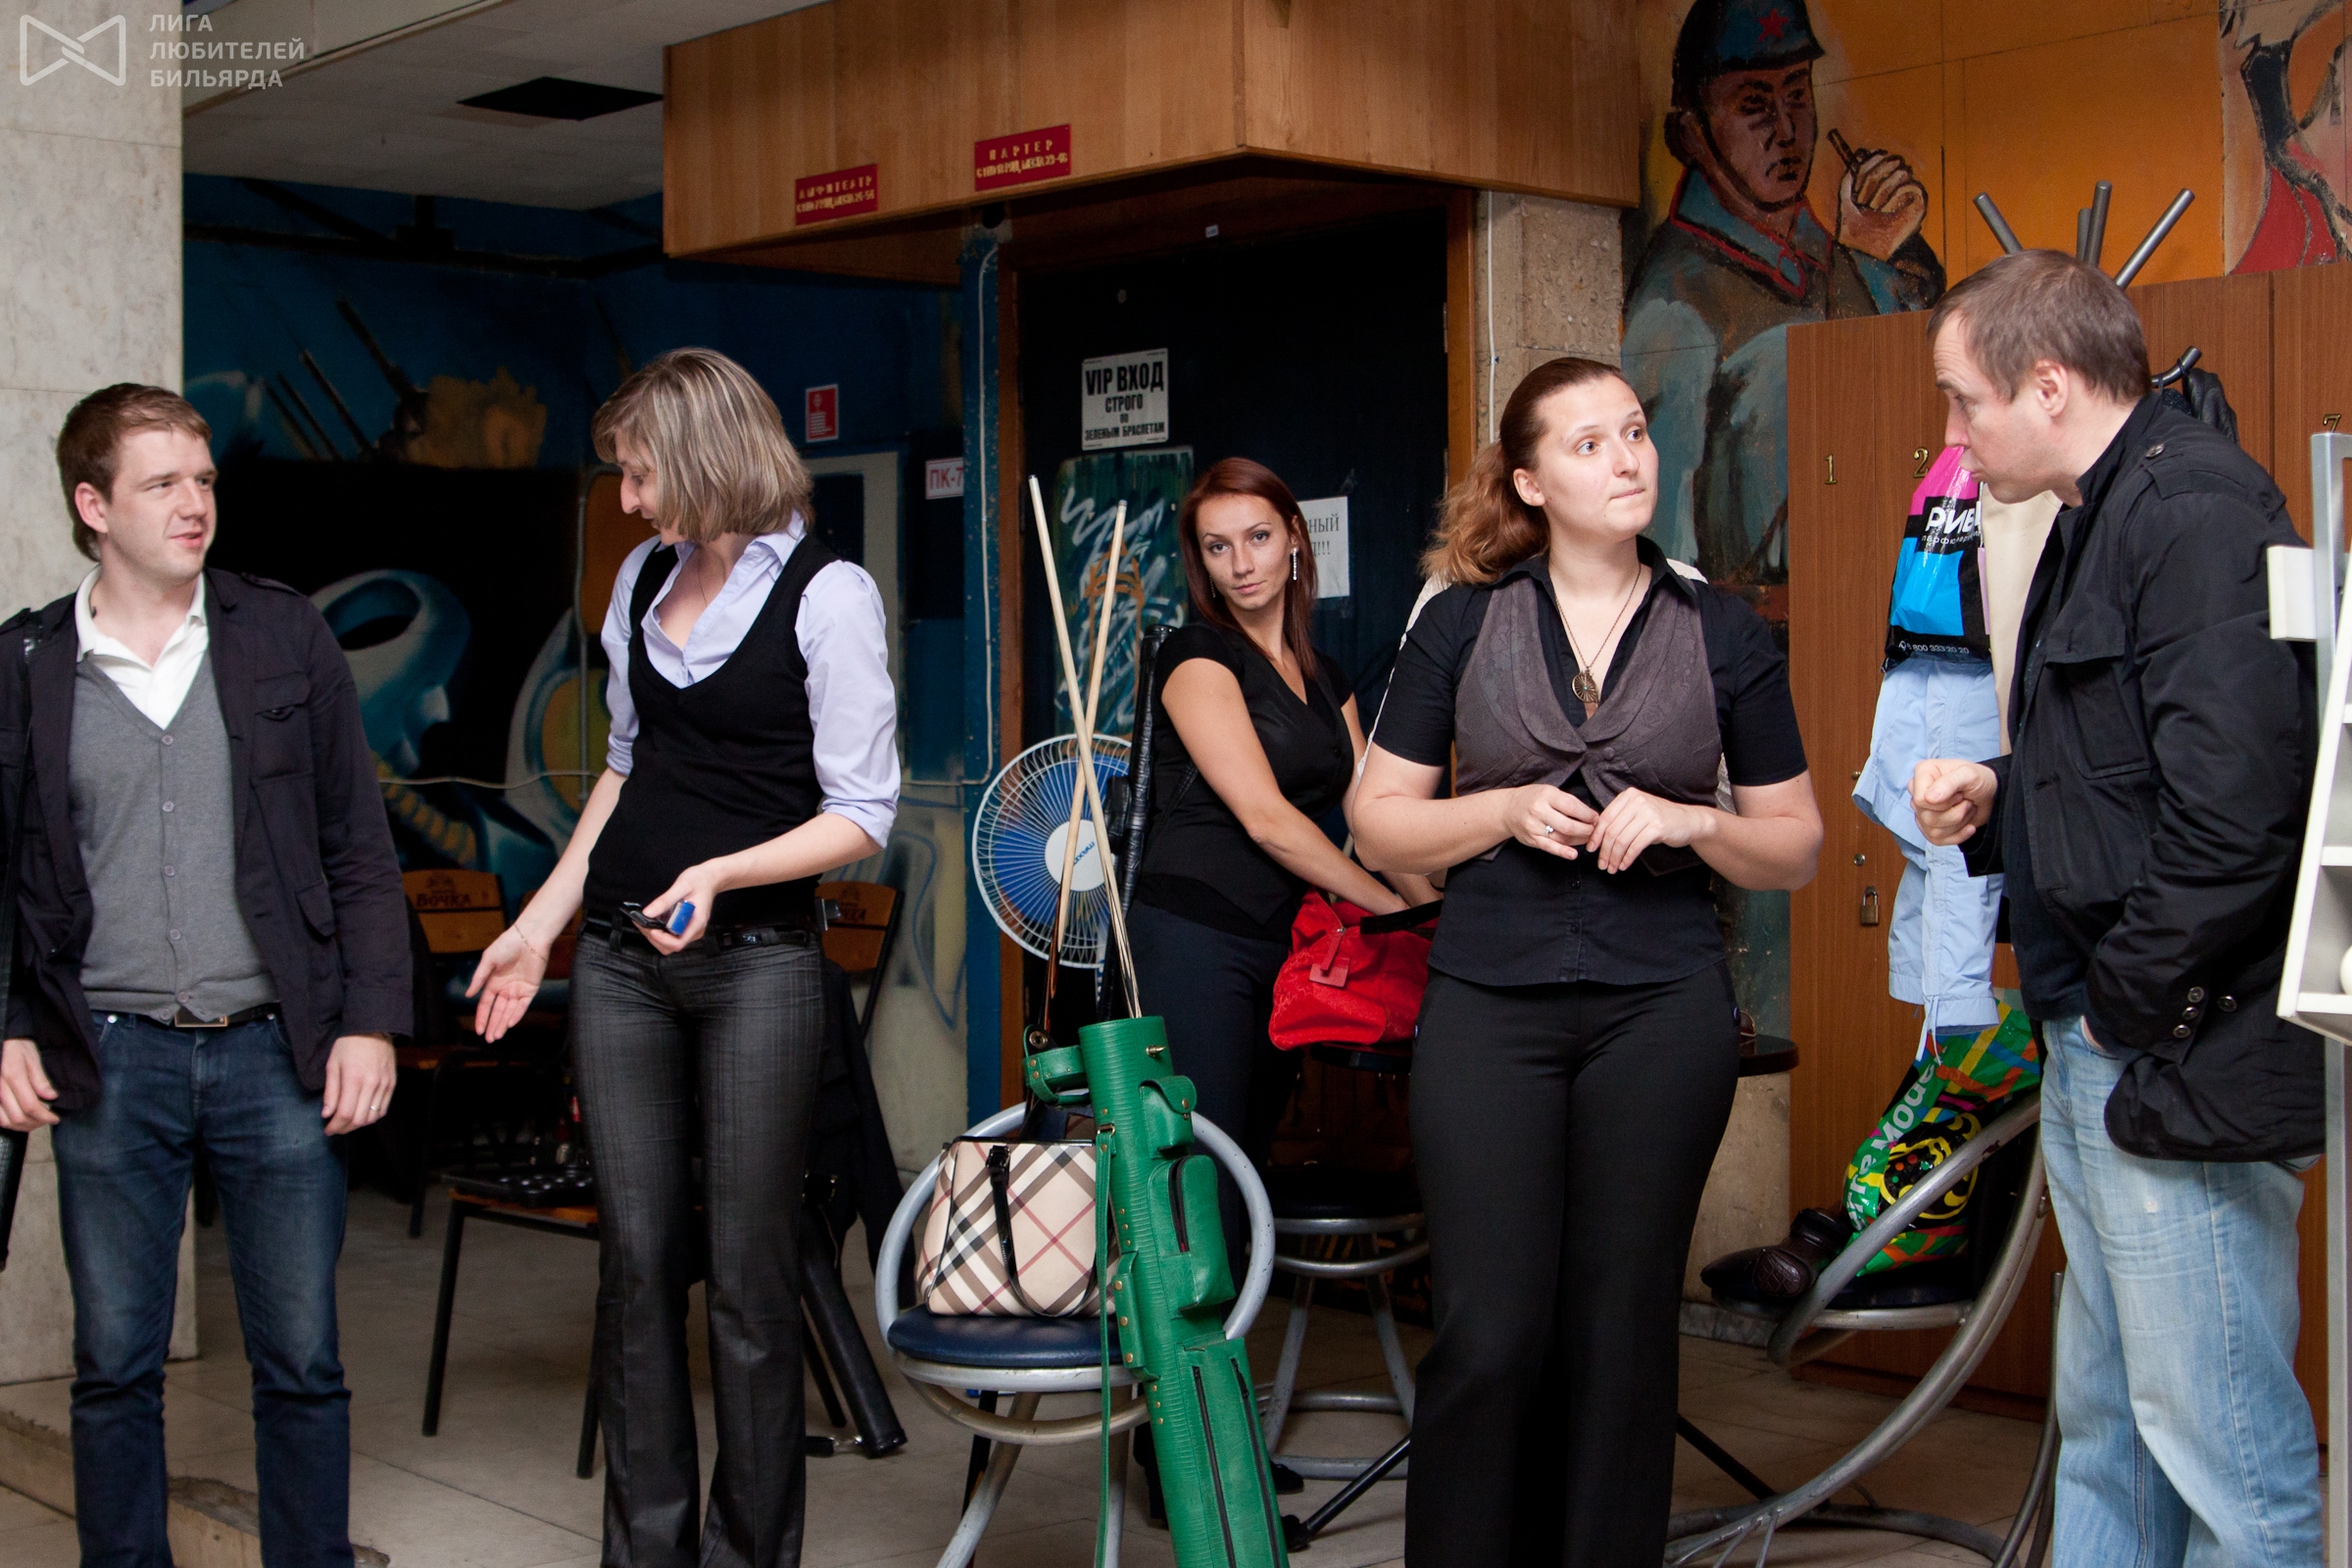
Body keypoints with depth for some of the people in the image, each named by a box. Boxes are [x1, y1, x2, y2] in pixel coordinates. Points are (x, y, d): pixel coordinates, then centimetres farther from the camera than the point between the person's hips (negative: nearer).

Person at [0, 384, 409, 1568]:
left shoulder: (283, 636, 3)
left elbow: (358, 846, 4)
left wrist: (369, 1020, -2)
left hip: (275, 1049, 0)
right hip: (111, 1061, 0)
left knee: (301, 1362, 5)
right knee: (114, 1366, 9)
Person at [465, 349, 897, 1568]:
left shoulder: (827, 595, -7)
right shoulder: (644, 578, 13)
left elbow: (863, 815, -8)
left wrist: (720, 874, -21)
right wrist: (541, 921, 16)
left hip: (757, 961, -5)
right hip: (620, 955, 6)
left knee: (746, 1269, -1)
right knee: (635, 1254, 6)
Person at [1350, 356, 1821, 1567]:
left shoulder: (1723, 634, 6)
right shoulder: (1462, 623, 5)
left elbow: (1796, 848, 10)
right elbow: (1379, 826, 7)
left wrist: (1687, 821, -10)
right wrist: (1507, 810, -10)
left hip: (1662, 1008, 1)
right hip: (1488, 1002, -1)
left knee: (1619, 1324, 6)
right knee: (1490, 1330, -5)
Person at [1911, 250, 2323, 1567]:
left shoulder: (2196, 511, -16)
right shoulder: (2100, 519, 16)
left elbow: (2233, 807, -25)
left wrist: (2129, 1005, -17)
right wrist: (1997, 799, 9)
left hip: (2178, 1057, -11)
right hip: (2094, 1058, 11)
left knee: (2222, 1452, -3)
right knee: (2107, 1423, 19)